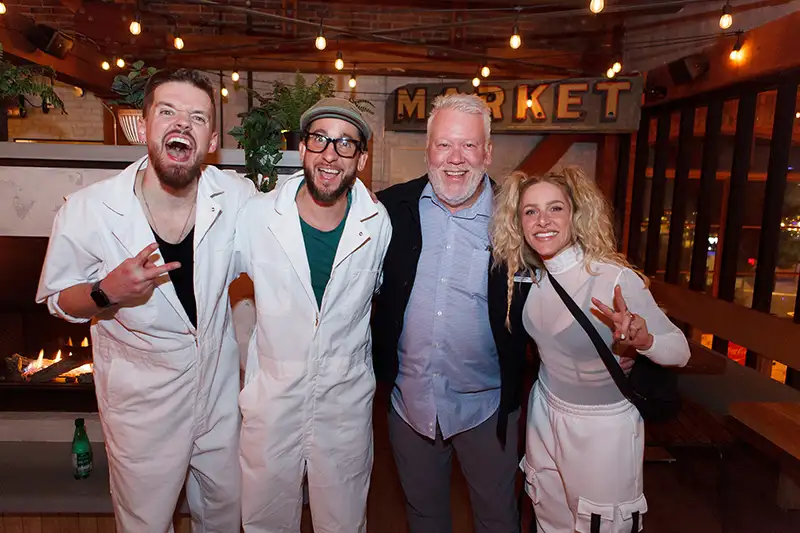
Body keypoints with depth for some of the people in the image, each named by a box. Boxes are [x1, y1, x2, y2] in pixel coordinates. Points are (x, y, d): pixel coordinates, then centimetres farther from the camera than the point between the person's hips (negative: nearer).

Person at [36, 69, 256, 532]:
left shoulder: (239, 196, -15)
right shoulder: (87, 211, -21)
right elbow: (58, 299, -5)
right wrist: (107, 292, -26)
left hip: (220, 391, 3)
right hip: (142, 403, -2)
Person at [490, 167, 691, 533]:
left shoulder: (615, 278, -25)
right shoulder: (530, 276, -7)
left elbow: (681, 351, -19)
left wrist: (641, 339, -38)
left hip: (603, 428, -5)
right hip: (545, 413, 5)